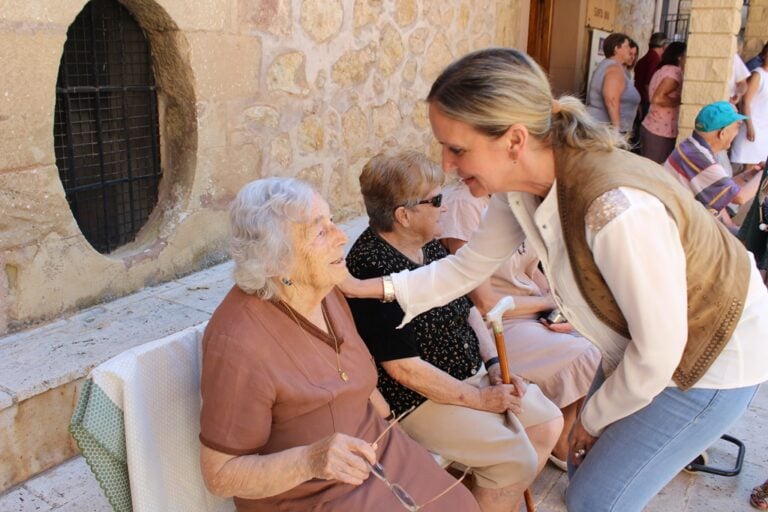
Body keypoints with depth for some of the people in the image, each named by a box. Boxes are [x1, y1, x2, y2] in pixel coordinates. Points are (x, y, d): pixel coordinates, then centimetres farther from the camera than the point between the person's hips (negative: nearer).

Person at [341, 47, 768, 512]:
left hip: (714, 357, -6)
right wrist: (367, 288, -9)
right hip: (647, 346, 7)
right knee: (585, 468, 17)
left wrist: (595, 418, -10)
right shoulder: (520, 186, -16)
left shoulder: (615, 210, -39)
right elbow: (468, 266, -2)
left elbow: (658, 350, -27)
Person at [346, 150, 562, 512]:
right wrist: (480, 398, -16)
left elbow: (466, 307, 12)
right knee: (517, 462, -17)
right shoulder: (372, 269, -25)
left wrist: (494, 364, 0)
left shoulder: (427, 244, 2)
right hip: (421, 398, -9)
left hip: (470, 374, 9)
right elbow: (404, 368, -24)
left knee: (548, 423, 10)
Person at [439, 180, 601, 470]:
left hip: (537, 315, 8)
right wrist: (548, 301, -7)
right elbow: (484, 303, -20)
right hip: (495, 328, -7)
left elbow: (531, 271, 13)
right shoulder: (462, 202, -21)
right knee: (589, 359, -17)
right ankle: (563, 445, 9)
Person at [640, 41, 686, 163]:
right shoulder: (674, 71, -12)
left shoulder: (661, 71, 17)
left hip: (650, 128, 9)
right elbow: (658, 98, -23)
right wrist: (680, 101, -13)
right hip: (661, 133, -9)